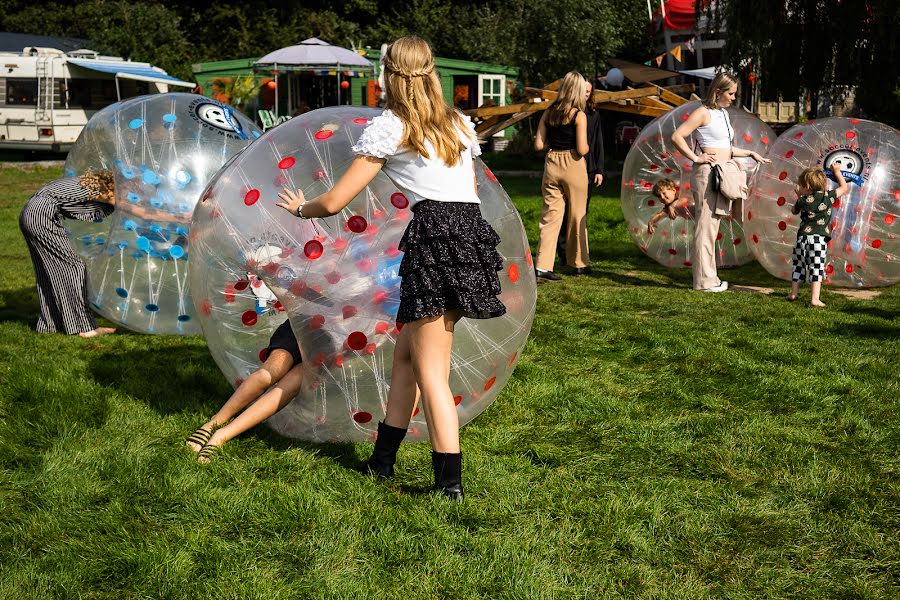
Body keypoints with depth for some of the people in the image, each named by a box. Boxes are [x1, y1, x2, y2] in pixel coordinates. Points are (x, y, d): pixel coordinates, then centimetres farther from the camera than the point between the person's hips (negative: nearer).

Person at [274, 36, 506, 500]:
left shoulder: (388, 127, 3)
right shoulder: (460, 124, 20)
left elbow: (334, 202, 4)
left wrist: (300, 208, 23)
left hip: (435, 238, -7)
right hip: (474, 232, 7)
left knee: (430, 371, 0)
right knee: (406, 354, 17)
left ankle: (450, 483, -1)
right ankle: (382, 460, 25)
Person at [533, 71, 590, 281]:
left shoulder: (548, 113, 4)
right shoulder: (579, 115, -10)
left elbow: (539, 145, 3)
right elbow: (582, 149, -15)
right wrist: (586, 146, 6)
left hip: (551, 164, 4)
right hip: (573, 166, -4)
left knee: (549, 216, 4)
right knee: (577, 216, 10)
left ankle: (542, 266, -5)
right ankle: (578, 264, 22)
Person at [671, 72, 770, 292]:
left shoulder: (723, 113, 18)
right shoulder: (704, 112, -8)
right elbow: (677, 136, -16)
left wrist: (750, 153, 24)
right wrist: (695, 158, -15)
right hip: (707, 172, -9)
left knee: (713, 225, 12)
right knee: (705, 225, -6)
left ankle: (709, 278, 17)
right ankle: (704, 280, -3)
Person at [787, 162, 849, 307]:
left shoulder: (803, 200, 4)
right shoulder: (828, 197, 3)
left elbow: (794, 211, 25)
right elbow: (844, 187, 18)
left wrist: (799, 196, 34)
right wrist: (837, 172, 28)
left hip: (803, 236, 2)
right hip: (819, 238, -2)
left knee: (799, 265, 16)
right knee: (816, 267, -5)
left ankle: (793, 293, 25)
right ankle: (815, 299, -13)